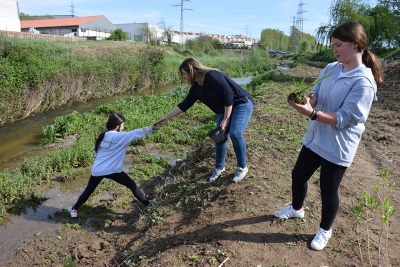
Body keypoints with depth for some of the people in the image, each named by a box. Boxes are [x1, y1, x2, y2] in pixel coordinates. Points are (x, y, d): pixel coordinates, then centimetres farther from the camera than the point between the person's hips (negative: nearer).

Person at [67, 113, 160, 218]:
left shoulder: (103, 135, 8)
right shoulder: (120, 137, -12)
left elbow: (95, 152, 16)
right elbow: (136, 133, -19)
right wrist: (152, 128, -18)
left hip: (97, 170, 6)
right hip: (112, 170, -5)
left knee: (88, 191, 24)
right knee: (132, 185, 7)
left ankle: (74, 209, 35)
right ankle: (147, 204, 11)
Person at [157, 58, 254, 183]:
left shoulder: (212, 76, -26)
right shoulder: (196, 88, 0)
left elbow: (228, 95, -26)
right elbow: (184, 105, 7)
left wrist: (226, 119, -23)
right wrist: (166, 117, 7)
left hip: (242, 103, -8)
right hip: (225, 109, 8)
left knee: (235, 133, -23)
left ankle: (242, 168, -3)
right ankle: (219, 167, 18)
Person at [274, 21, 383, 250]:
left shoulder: (364, 81, -21)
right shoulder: (331, 69, 2)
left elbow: (345, 118, -23)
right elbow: (316, 94, 2)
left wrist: (312, 113, -34)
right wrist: (306, 98, -21)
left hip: (337, 147, -7)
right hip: (315, 138, 7)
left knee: (328, 190, 10)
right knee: (298, 175, 20)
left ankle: (325, 230, 37)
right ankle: (297, 208, 49)